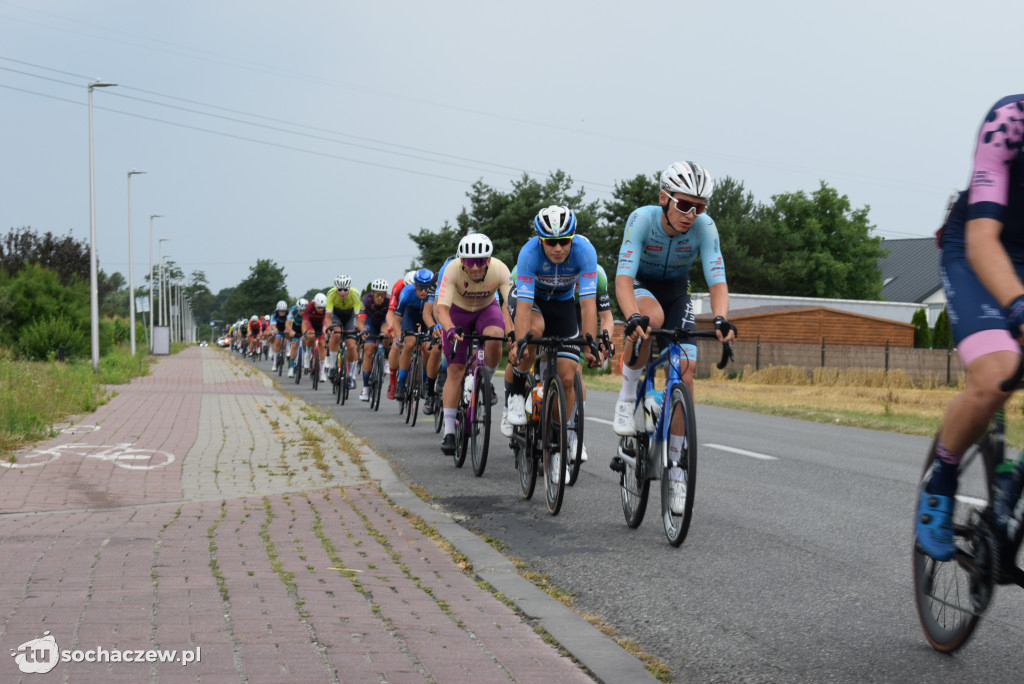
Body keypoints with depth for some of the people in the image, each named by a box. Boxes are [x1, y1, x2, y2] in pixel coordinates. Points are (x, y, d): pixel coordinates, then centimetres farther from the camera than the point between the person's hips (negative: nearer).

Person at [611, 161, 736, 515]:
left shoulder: (704, 226, -25)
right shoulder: (642, 219, -30)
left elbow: (717, 279, -30)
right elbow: (623, 277, -38)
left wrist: (720, 318, -50)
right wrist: (633, 317, -56)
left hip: (676, 292, 3)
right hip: (641, 286, -2)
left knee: (685, 370, -12)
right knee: (652, 316, -39)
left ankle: (675, 469, -2)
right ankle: (627, 398, -19)